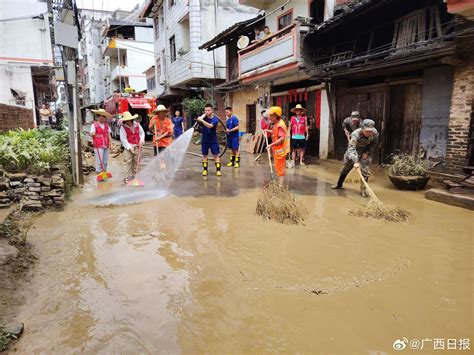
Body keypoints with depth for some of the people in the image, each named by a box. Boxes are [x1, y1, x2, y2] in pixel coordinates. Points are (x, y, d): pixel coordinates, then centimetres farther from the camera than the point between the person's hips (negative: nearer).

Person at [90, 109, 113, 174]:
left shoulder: (106, 125, 12)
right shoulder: (94, 125, -3)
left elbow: (109, 135, 12)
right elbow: (92, 134, -6)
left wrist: (110, 144, 7)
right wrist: (93, 134, -30)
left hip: (106, 146, 5)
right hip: (99, 146, -5)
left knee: (105, 161, 11)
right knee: (99, 161, -5)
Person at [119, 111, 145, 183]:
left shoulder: (137, 125, 3)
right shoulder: (123, 127, -8)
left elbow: (142, 133, 15)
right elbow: (123, 139, -12)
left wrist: (141, 140, -3)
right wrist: (129, 147, -17)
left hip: (137, 147, 4)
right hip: (128, 148, -4)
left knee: (135, 162, 11)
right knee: (128, 162, -6)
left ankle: (134, 176, 23)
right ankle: (127, 177, -2)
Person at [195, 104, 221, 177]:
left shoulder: (215, 119, -12)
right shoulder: (204, 117, -1)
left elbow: (210, 125, -30)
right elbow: (198, 119, -20)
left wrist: (202, 120, -40)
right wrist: (204, 114, -16)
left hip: (213, 141, -3)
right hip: (204, 140, 3)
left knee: (216, 155, -1)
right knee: (204, 155, 8)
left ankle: (218, 170, 4)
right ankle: (205, 170, 18)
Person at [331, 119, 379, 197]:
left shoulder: (375, 133, -26)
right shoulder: (356, 134, -38)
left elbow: (373, 144, -4)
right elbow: (351, 149, -46)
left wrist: (367, 152, -13)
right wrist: (355, 161, -56)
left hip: (365, 151, 1)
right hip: (354, 151, -1)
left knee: (365, 170, -13)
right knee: (345, 168, 11)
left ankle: (363, 190, -3)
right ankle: (339, 184, 30)